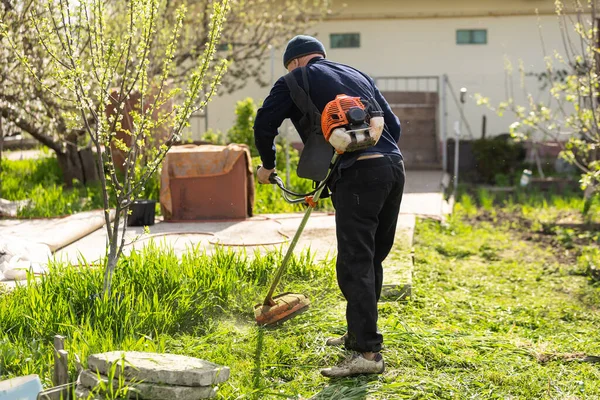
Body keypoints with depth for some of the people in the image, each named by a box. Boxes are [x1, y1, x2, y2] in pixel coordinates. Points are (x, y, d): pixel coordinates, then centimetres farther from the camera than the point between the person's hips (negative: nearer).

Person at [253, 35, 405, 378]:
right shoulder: (358, 75, 26)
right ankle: (360, 335, 29)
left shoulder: (298, 79, 9)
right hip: (394, 166, 7)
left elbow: (264, 123, 3)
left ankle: (368, 352, -9)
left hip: (357, 173, -7)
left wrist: (267, 165, 18)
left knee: (355, 265, -6)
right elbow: (394, 124, 23)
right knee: (371, 259, 17)